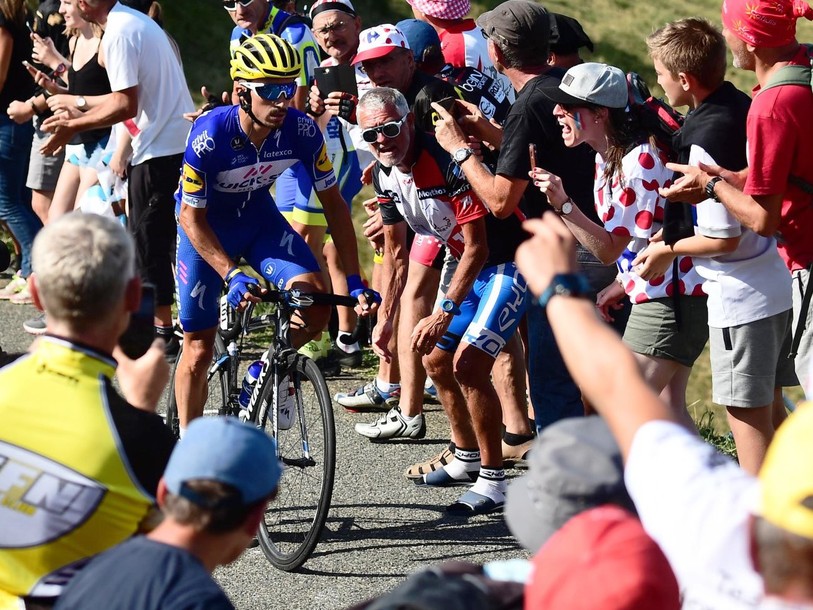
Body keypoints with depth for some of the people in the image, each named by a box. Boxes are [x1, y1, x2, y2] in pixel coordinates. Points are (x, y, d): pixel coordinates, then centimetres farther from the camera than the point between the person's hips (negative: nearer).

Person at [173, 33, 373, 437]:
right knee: (199, 347, 3)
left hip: (259, 218, 3)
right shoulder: (210, 135, -33)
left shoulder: (302, 131, -25)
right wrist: (232, 275, -35)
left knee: (315, 296, -22)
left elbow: (333, 203, -13)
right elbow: (192, 217, -23)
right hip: (205, 225, -2)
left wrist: (354, 280, -17)